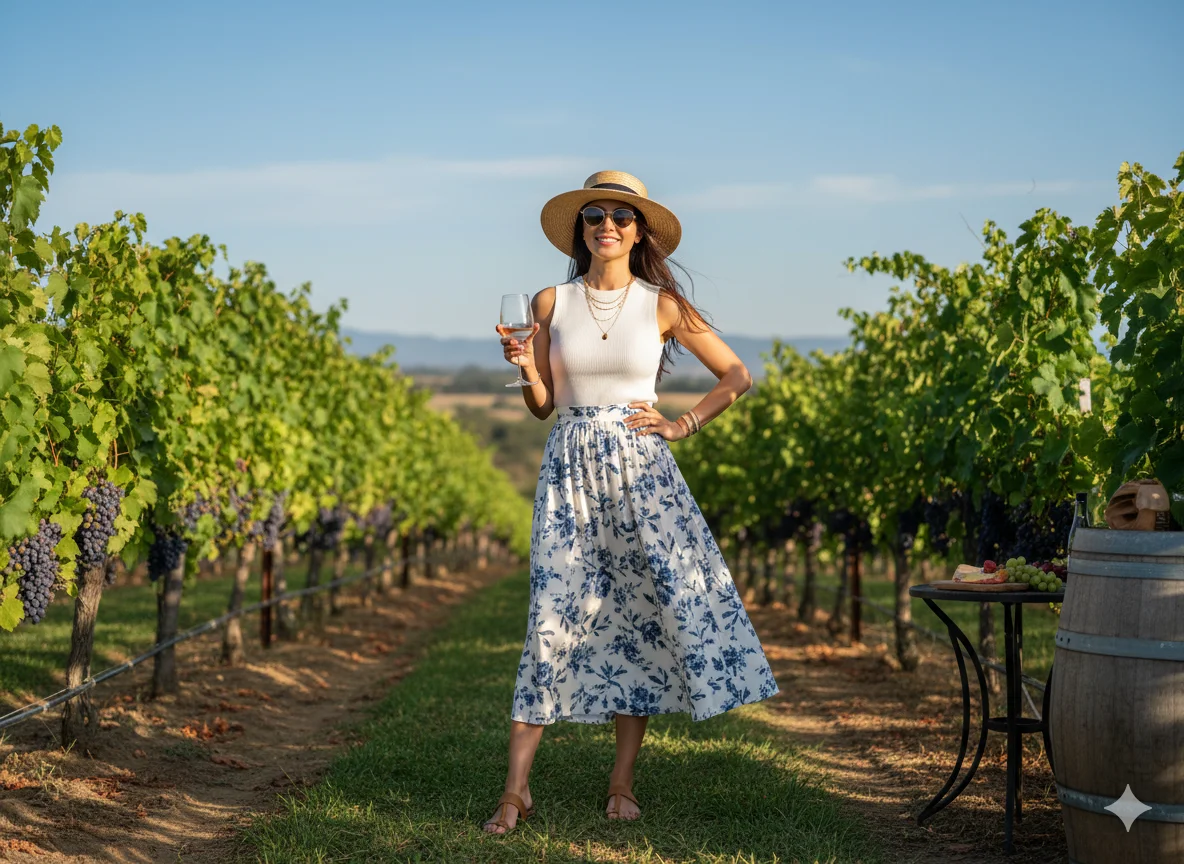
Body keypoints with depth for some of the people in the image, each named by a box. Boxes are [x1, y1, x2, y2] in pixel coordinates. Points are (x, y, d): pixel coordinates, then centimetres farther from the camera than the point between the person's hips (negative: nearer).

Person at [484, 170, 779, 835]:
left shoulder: (662, 304, 3)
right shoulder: (551, 303, 5)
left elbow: (737, 375, 9)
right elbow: (542, 405, 8)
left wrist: (684, 425, 1)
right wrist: (525, 365, -11)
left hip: (641, 467, 0)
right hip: (571, 469, 0)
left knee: (642, 613, -2)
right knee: (556, 613, -6)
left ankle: (623, 783, 9)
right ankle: (517, 790, -3)